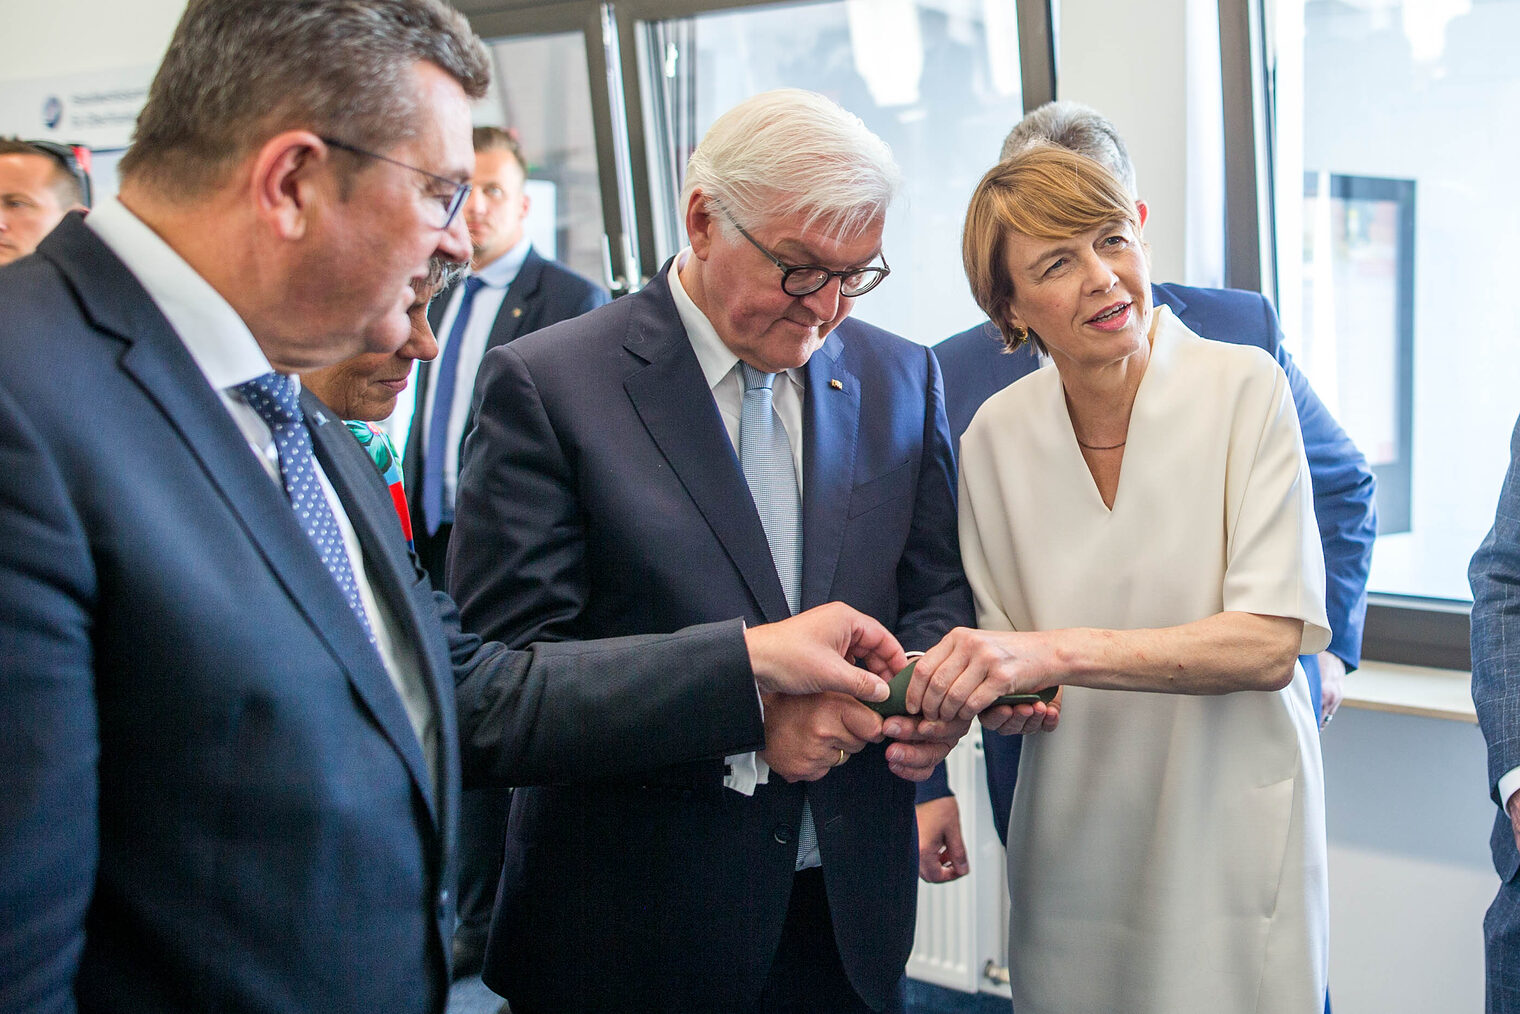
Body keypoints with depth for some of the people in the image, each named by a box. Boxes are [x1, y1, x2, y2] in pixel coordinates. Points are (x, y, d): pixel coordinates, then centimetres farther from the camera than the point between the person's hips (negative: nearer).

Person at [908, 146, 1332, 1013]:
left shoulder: (1245, 389, -13)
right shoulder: (994, 437, -3)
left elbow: (1270, 643, -19)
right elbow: (1011, 654, 4)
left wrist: (1057, 651, -30)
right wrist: (983, 699, -20)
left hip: (1230, 834, -2)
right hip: (1072, 837, 3)